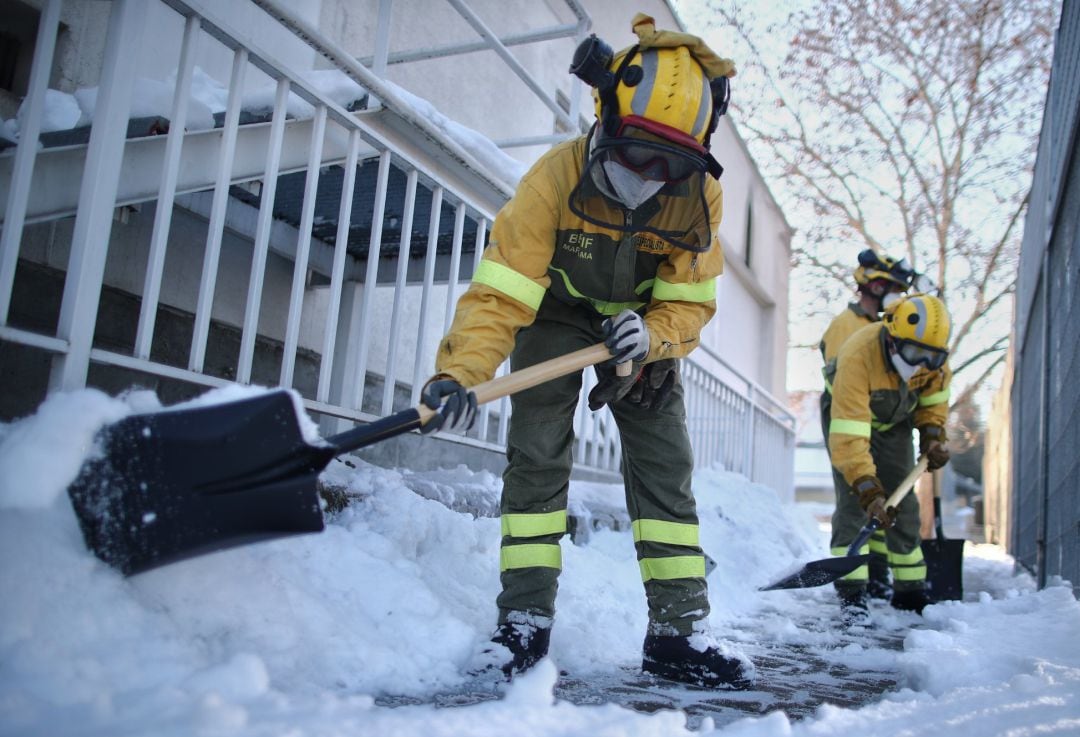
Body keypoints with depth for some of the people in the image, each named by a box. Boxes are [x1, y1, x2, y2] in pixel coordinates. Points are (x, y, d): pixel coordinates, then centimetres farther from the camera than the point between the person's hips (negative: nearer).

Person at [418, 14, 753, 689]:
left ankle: (679, 630, 2)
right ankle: (525, 620, -5)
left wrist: (649, 337, -35)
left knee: (666, 464, -5)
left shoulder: (700, 195, -21)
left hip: (644, 327, 2)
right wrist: (462, 370, -46)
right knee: (537, 454, -14)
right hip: (557, 313, -2)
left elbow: (690, 301, -13)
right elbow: (502, 288, -33)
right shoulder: (557, 176, -29)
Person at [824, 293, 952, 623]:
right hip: (848, 414, -4)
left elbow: (934, 396, 2)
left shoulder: (934, 357, -24)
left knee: (903, 504, 2)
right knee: (854, 500, -17)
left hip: (895, 422, 5)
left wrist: (932, 435, -11)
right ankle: (851, 592, -12)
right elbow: (849, 435, -45)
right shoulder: (857, 356, -42)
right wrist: (869, 491, -49)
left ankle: (910, 590, 14)